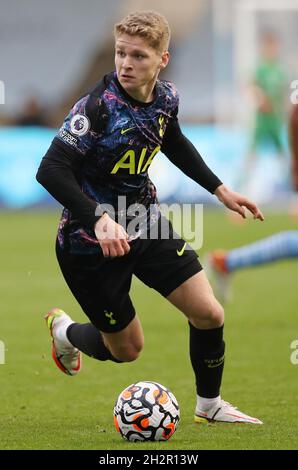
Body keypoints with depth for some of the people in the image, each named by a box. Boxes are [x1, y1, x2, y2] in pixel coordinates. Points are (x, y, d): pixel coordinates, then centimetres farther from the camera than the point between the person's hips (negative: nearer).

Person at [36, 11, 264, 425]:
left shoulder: (166, 97, -7)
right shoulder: (98, 107, -28)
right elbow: (51, 170, -34)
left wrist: (220, 189, 15)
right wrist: (99, 220, -44)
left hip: (144, 222, 6)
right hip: (90, 242, -6)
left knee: (209, 314, -1)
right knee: (126, 349, 7)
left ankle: (209, 405, 23)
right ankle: (63, 330, 40)